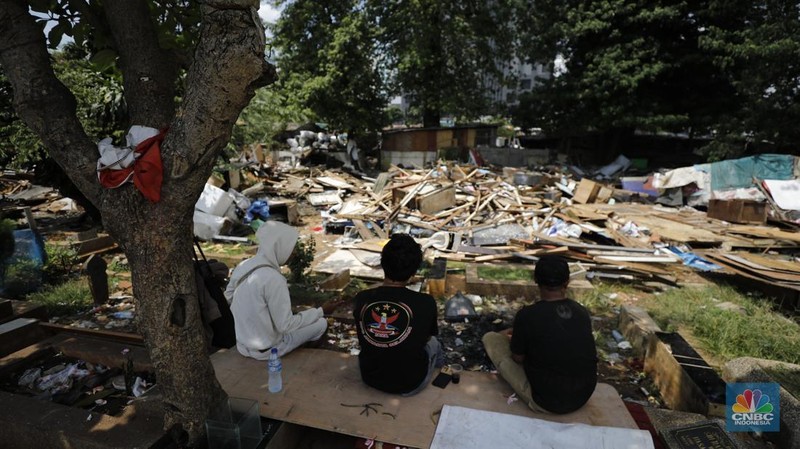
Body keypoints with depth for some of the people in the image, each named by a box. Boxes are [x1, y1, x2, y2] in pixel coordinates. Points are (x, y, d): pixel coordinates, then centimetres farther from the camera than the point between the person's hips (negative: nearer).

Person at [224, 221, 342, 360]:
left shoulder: (243, 265, -6)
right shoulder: (273, 278, -29)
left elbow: (228, 297, 8)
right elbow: (285, 325, -24)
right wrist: (321, 311, -16)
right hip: (265, 349, -7)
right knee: (321, 323, 4)